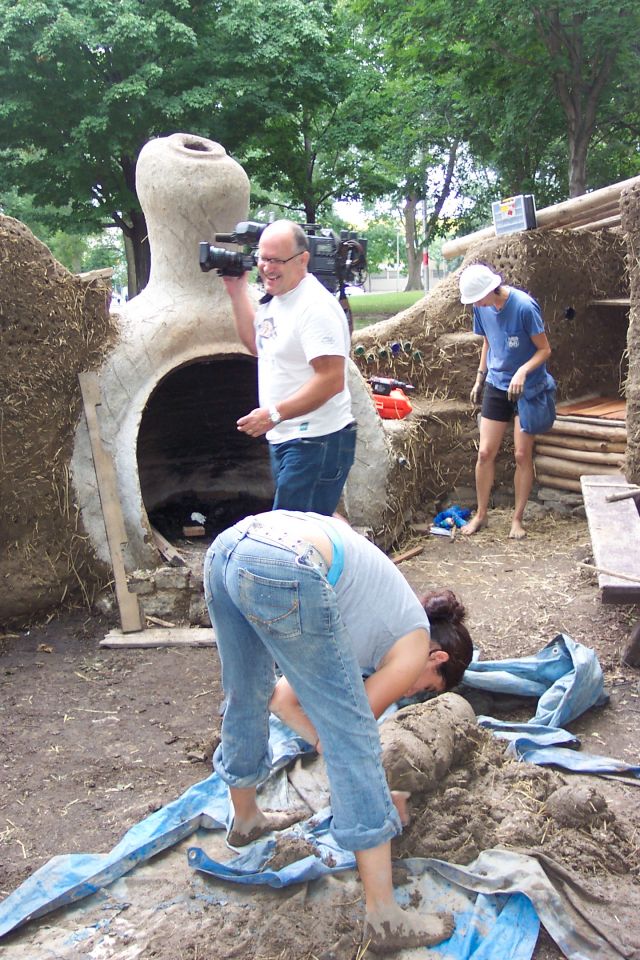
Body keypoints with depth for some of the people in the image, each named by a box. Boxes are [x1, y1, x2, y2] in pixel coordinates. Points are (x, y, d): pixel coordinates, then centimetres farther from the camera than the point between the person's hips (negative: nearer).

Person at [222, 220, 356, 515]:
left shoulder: (315, 307, -19)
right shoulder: (274, 300, 12)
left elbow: (332, 380, -25)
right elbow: (257, 345, 26)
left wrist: (275, 413, -27)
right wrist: (237, 291, 17)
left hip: (315, 443, -10)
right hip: (284, 438, 10)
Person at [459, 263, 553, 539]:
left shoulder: (524, 306, -21)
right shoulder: (482, 308, -3)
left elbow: (544, 349, -15)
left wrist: (522, 372, -30)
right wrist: (479, 378, 14)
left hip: (527, 388, -5)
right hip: (496, 385, 5)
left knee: (522, 455, -2)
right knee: (485, 452, 2)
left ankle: (517, 519, 12)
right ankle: (481, 514, 17)